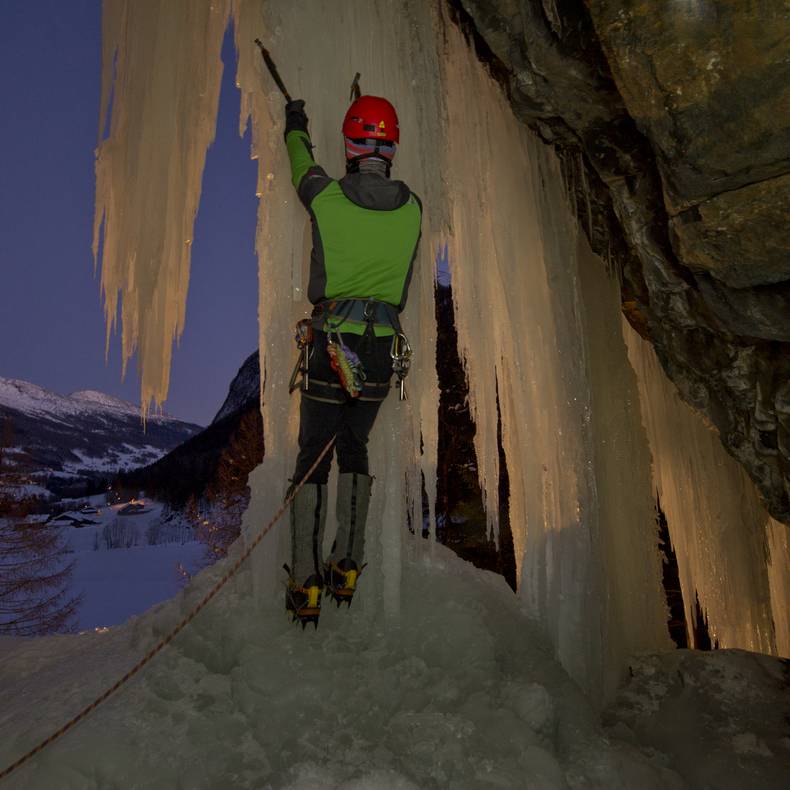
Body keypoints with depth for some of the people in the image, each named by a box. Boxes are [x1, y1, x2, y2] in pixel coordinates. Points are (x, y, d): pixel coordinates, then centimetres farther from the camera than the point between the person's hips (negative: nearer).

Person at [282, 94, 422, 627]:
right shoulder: (413, 208, 3)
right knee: (355, 448, 18)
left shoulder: (327, 198, -4)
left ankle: (306, 585, 8)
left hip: (332, 343, -3)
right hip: (383, 349, 3)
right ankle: (348, 567, 19)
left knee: (313, 457, 6)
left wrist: (296, 127, 43)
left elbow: (301, 164, 19)